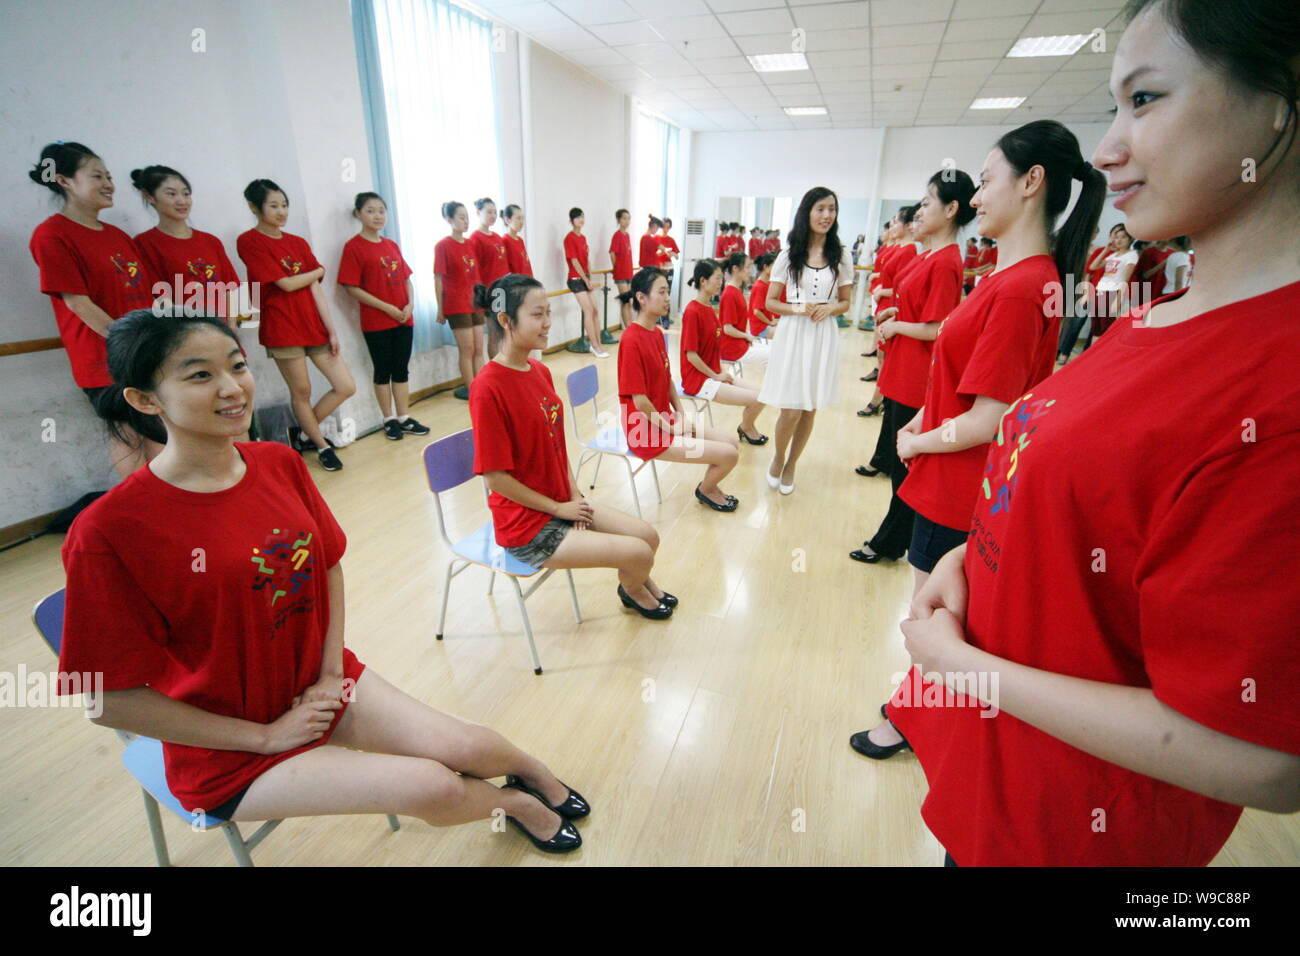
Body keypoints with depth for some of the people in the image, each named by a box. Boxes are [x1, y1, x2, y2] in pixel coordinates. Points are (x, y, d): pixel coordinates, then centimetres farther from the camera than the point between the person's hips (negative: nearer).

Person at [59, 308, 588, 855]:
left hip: (320, 684, 4)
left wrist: (331, 672, -4)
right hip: (229, 751, -4)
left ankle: (536, 773, 26)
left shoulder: (280, 464, -7)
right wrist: (264, 735, -12)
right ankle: (518, 802, 16)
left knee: (463, 748, -8)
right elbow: (109, 699, -17)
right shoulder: (111, 530, -23)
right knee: (433, 787, -17)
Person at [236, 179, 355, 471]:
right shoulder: (249, 241, -4)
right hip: (282, 329, -5)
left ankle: (303, 433, 20)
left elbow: (316, 289, 5)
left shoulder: (299, 243, 12)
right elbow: (287, 284, -10)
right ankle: (322, 445, 23)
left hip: (314, 326, 5)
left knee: (346, 387, 0)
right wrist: (318, 271, 6)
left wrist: (332, 329, -2)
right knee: (301, 392, 3)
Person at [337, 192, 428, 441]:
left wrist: (410, 304, -6)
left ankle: (404, 418, 18)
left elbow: (406, 278, 13)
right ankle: (389, 420, 16)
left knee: (401, 370, 10)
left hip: (404, 319, 5)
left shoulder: (392, 245, 11)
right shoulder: (354, 246, -6)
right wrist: (387, 307, -15)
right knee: (383, 371, 5)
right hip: (376, 322, -5)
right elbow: (351, 287, -11)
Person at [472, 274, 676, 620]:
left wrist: (574, 494, -1)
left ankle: (641, 582, 38)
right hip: (526, 525, -7)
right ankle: (633, 589, 26)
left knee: (648, 535, 5)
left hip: (562, 503, 8)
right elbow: (495, 476, -20)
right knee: (638, 552, -10)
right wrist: (559, 508, -12)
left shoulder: (540, 371, 3)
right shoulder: (488, 388, -23)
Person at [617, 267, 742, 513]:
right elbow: (640, 401, -22)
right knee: (729, 454, -10)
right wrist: (671, 428, -11)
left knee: (732, 442, 9)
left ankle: (709, 486, 30)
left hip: (667, 421, 9)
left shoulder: (657, 333, 7)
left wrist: (682, 417, 1)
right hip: (647, 432, -9)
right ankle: (706, 490, 20)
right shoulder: (631, 341, -22)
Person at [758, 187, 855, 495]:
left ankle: (790, 466, 27)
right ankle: (777, 458, 23)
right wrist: (798, 309, -15)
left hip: (824, 336, 2)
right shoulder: (789, 255, 2)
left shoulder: (841, 256, 6)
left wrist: (829, 309, -11)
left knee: (810, 410, 7)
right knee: (791, 410, -7)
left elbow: (846, 302, 11)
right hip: (792, 334, -2)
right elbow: (770, 302, 3)